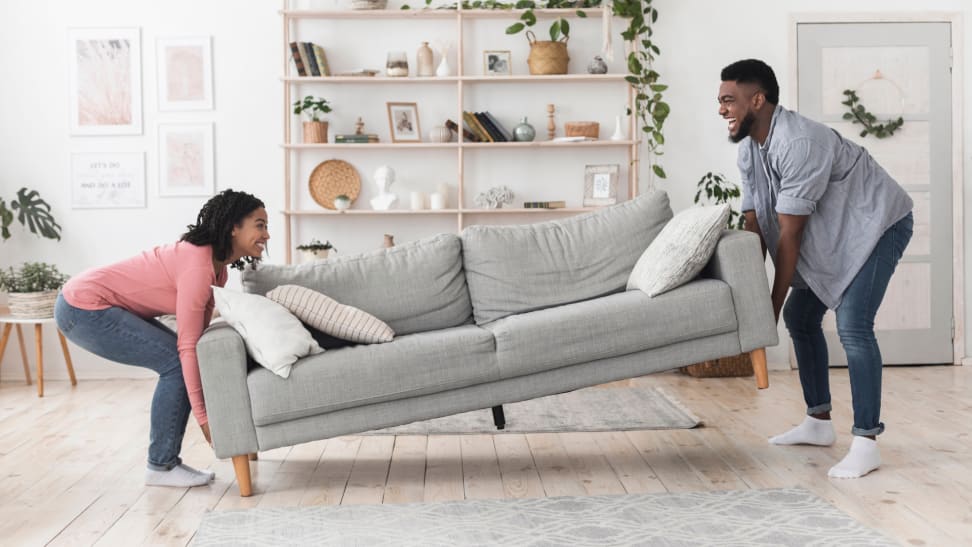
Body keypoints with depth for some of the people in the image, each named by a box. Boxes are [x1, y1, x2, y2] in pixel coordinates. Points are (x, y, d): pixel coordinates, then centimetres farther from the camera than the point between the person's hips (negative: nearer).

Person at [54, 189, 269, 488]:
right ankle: (160, 467, -2)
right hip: (83, 309, -10)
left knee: (180, 361, 5)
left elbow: (196, 336, 8)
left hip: (100, 306, 10)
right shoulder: (198, 267, -25)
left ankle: (167, 460, 12)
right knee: (176, 362, -13)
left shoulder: (216, 267, 4)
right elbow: (188, 347, -25)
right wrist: (203, 417, -22)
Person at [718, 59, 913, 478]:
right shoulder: (748, 150, -3)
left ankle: (866, 444, -13)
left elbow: (789, 235, -30)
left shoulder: (798, 143, -32)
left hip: (876, 224, -9)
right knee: (800, 316, 10)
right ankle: (819, 422, 22)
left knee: (852, 327, -20)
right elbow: (755, 227, -2)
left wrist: (773, 304, -24)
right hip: (830, 233, 10)